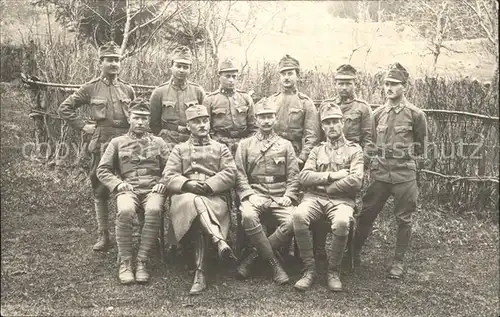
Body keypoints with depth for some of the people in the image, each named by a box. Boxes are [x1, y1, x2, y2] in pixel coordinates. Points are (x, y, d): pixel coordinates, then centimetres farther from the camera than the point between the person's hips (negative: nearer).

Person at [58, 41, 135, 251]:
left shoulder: (128, 90, 9)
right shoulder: (90, 88, 3)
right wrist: (83, 126, 0)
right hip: (101, 145, -1)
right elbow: (65, 108, 7)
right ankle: (103, 235, 16)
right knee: (100, 190, 5)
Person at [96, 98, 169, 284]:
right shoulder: (117, 142, 18)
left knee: (154, 210, -36)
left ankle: (142, 262, -26)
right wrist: (118, 184, -5)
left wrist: (163, 183, -5)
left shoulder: (158, 142, 20)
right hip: (128, 190, 0)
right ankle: (125, 263, -22)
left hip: (153, 190, 0)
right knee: (125, 211, -36)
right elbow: (102, 170, 13)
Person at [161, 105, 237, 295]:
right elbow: (168, 177, 8)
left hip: (214, 198, 0)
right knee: (194, 202, -39)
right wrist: (188, 184, -14)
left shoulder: (221, 149, 22)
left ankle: (200, 274, -43)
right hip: (184, 196, 0)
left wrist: (207, 185, -12)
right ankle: (220, 241, -53)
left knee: (199, 221, -35)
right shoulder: (179, 149, 23)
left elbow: (229, 175, 5)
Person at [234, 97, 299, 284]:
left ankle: (253, 257, -16)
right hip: (255, 194, -1)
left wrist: (288, 196, -6)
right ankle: (274, 263, -21)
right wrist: (250, 195, -10)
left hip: (280, 196, 1)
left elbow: (293, 176, 10)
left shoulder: (286, 145, 16)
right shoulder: (245, 145, 14)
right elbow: (240, 176, 5)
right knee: (248, 217, -35)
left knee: (292, 222, -29)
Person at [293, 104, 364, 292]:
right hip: (314, 198, 2)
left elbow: (355, 181, -6)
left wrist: (323, 185, -3)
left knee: (341, 222, -37)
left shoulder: (354, 150, 11)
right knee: (299, 215, -32)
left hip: (341, 200, -2)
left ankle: (333, 271, -14)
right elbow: (304, 177, 4)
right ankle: (310, 269, -17)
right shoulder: (317, 150, 20)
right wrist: (332, 175, -6)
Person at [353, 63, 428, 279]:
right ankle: (354, 254, 21)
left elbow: (420, 146, 6)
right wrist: (382, 156, 9)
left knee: (403, 219, 7)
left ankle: (398, 262, 20)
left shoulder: (415, 114, -4)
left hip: (405, 174, -3)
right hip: (380, 172, 3)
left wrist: (404, 155, 3)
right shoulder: (378, 113, 7)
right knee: (366, 214, 7)